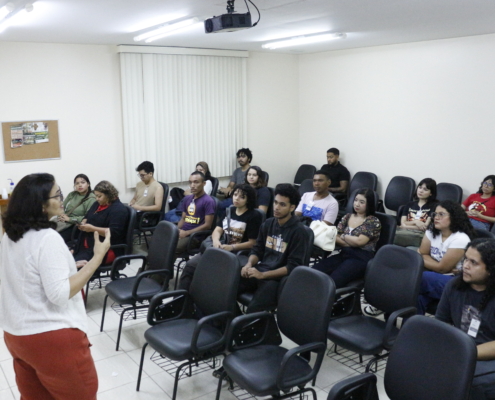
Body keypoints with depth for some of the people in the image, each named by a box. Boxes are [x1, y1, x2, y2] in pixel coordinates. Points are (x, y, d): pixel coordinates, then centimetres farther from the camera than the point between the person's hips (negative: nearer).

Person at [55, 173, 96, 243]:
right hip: (62, 221, 6)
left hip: (75, 226, -6)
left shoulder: (91, 199, -4)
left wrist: (69, 219, -14)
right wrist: (62, 215, -7)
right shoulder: (72, 194, 16)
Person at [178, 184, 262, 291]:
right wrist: (216, 241, -15)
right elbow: (217, 230, 9)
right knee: (190, 265, -11)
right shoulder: (229, 211, 16)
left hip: (238, 253, -7)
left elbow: (252, 243, -9)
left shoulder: (254, 216, -4)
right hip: (221, 248, 7)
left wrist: (232, 247, -21)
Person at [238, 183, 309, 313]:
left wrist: (262, 275, -20)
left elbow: (293, 266, -13)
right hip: (259, 271, 6)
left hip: (278, 278, -6)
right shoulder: (267, 224, 9)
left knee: (253, 309, -30)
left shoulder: (298, 231, -9)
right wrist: (249, 264, -7)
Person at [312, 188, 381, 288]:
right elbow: (335, 237, 9)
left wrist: (342, 236, 6)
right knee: (314, 271, -24)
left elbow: (360, 241, -10)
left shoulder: (373, 222, 2)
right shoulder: (347, 217, 18)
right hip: (343, 255, 6)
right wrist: (352, 242, -8)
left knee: (333, 279, -34)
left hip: (361, 259, -5)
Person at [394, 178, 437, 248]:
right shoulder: (409, 205, 25)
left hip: (422, 234, -4)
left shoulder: (433, 206, 11)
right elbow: (403, 223, 12)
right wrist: (415, 222, -7)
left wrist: (407, 225, 1)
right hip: (406, 232, 4)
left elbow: (425, 227, 0)